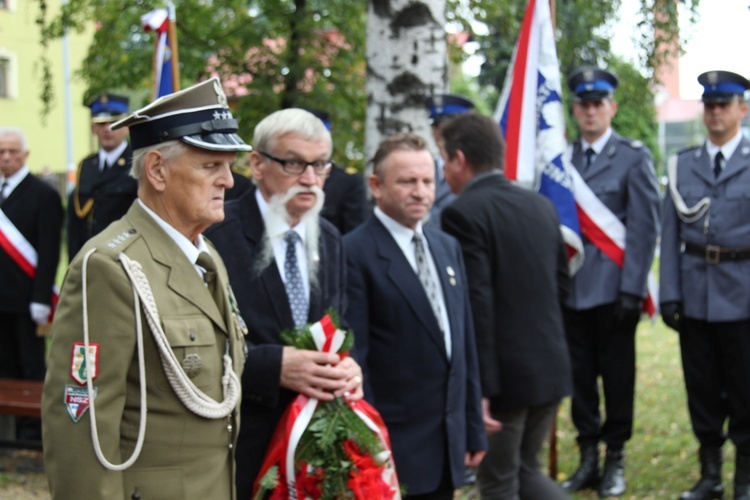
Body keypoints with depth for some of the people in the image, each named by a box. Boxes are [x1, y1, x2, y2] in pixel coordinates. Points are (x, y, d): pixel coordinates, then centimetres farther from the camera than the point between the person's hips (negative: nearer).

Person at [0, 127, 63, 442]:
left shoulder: (43, 195, -6)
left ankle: (33, 431, 6)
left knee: (32, 368, 0)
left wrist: (41, 299, -17)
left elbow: (49, 252, -12)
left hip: (26, 299, -6)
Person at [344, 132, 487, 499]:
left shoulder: (448, 247, 11)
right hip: (393, 447, -7)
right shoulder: (355, 253, -12)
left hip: (448, 442, 7)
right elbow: (354, 356, -14)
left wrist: (474, 429, 14)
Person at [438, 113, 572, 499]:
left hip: (505, 375, -7)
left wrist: (478, 388, -17)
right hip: (551, 366, 7)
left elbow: (476, 306, -19)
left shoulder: (463, 212, -14)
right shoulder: (540, 205, 9)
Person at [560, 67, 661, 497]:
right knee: (580, 374, 9)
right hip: (572, 287, 3)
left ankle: (616, 460, 18)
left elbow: (645, 227, -6)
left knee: (617, 373, 5)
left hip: (613, 288, -3)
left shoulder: (634, 156, -1)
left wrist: (632, 289, -11)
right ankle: (588, 458, 20)